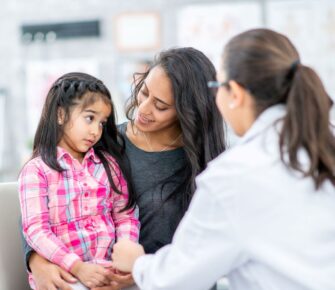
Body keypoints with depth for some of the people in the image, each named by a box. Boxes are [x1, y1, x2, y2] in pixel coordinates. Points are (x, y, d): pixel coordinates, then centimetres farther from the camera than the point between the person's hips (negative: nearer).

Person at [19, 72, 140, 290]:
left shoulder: (108, 164, 11)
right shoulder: (36, 171, -3)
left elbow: (125, 217, 9)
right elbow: (36, 230, -10)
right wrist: (78, 267, -21)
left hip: (107, 269, 4)